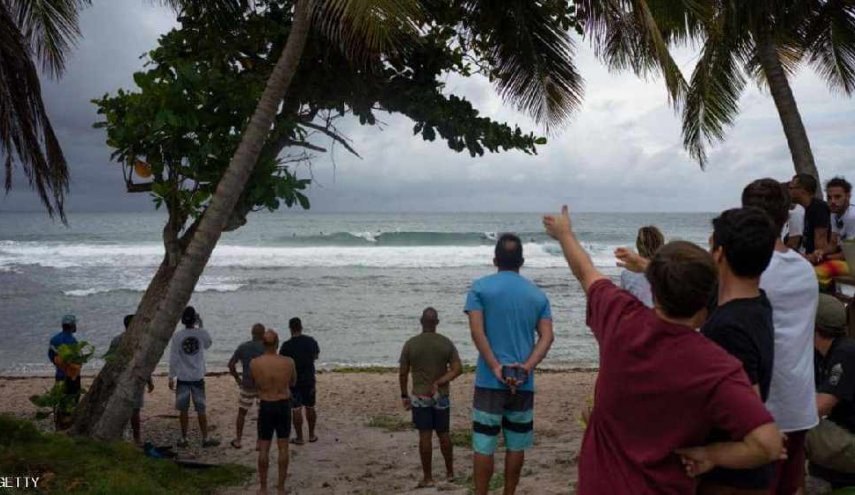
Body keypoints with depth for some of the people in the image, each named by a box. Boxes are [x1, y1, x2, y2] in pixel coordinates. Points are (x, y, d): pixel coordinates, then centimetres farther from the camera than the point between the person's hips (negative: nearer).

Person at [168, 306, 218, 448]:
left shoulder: (177, 336, -7)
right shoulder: (202, 333, -7)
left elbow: (173, 358, -6)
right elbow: (208, 344, 17)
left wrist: (171, 377, 2)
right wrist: (200, 327, 18)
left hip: (182, 378, 0)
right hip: (198, 377, 0)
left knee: (183, 410, 8)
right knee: (201, 410, 8)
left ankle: (183, 439, 14)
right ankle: (205, 438, 13)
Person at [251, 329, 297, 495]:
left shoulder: (254, 363, -14)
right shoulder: (288, 362, -14)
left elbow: (256, 383, 5)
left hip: (265, 406, 0)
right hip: (284, 405, 0)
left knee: (264, 448, 11)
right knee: (283, 447, 10)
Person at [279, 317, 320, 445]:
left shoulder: (287, 345, -15)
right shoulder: (311, 341, -2)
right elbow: (316, 356, 15)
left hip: (294, 382, -4)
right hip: (309, 380, 4)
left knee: (297, 410, 2)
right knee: (310, 407, 15)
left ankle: (299, 438, 7)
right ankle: (312, 435, 23)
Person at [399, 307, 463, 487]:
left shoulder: (410, 344, -7)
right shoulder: (446, 343, -3)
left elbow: (403, 374, -4)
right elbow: (458, 369, -8)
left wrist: (404, 395, 7)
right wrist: (438, 383, -9)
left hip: (419, 397, -2)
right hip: (442, 397, 2)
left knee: (425, 436, 1)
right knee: (444, 434, 14)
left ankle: (428, 477, 5)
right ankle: (450, 472, 23)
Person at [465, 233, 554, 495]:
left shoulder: (480, 287, -1)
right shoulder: (538, 294, 8)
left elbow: (477, 331, -12)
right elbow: (547, 337, -2)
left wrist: (496, 368, -13)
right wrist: (527, 367, -11)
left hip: (490, 381, -3)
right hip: (524, 383, 3)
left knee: (484, 444, 2)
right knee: (516, 444, 12)